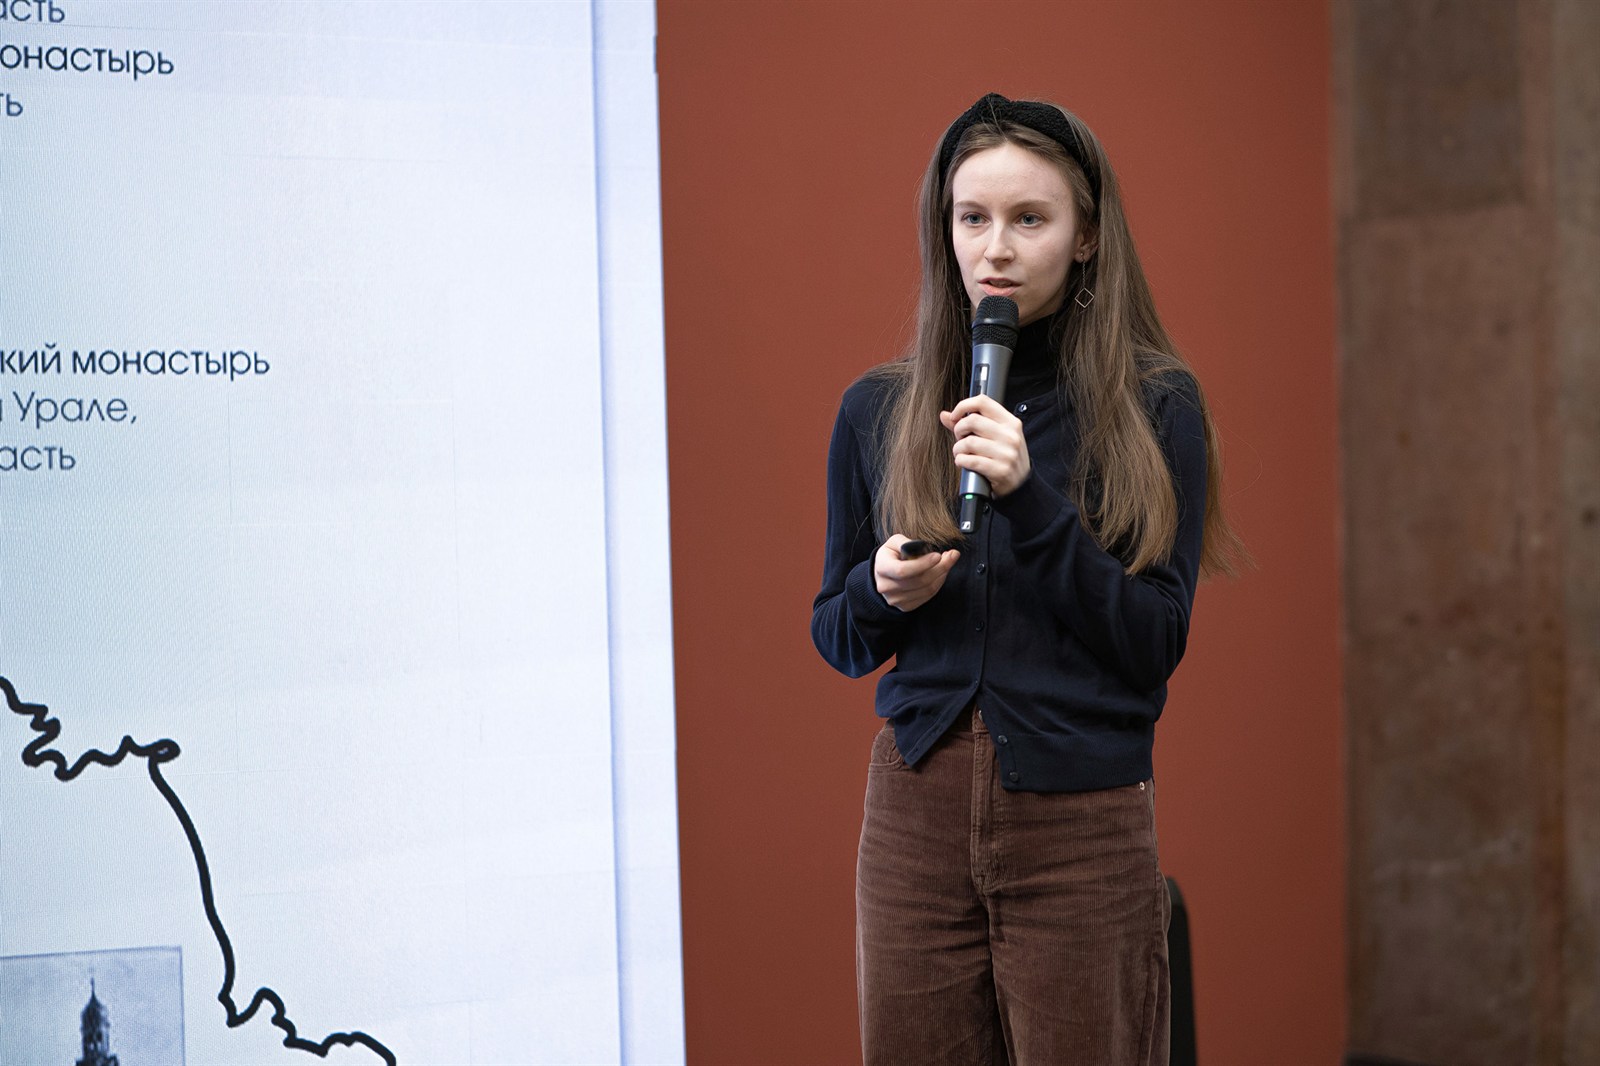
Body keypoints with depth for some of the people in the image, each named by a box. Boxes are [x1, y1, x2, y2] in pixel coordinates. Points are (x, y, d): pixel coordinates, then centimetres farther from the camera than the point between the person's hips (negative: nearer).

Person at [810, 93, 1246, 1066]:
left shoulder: (1157, 407, -1)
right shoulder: (879, 411, 7)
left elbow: (1158, 645, -7)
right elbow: (837, 638, 14)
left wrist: (1031, 500, -17)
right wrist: (883, 593, -8)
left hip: (1084, 824, -2)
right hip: (919, 811, 3)